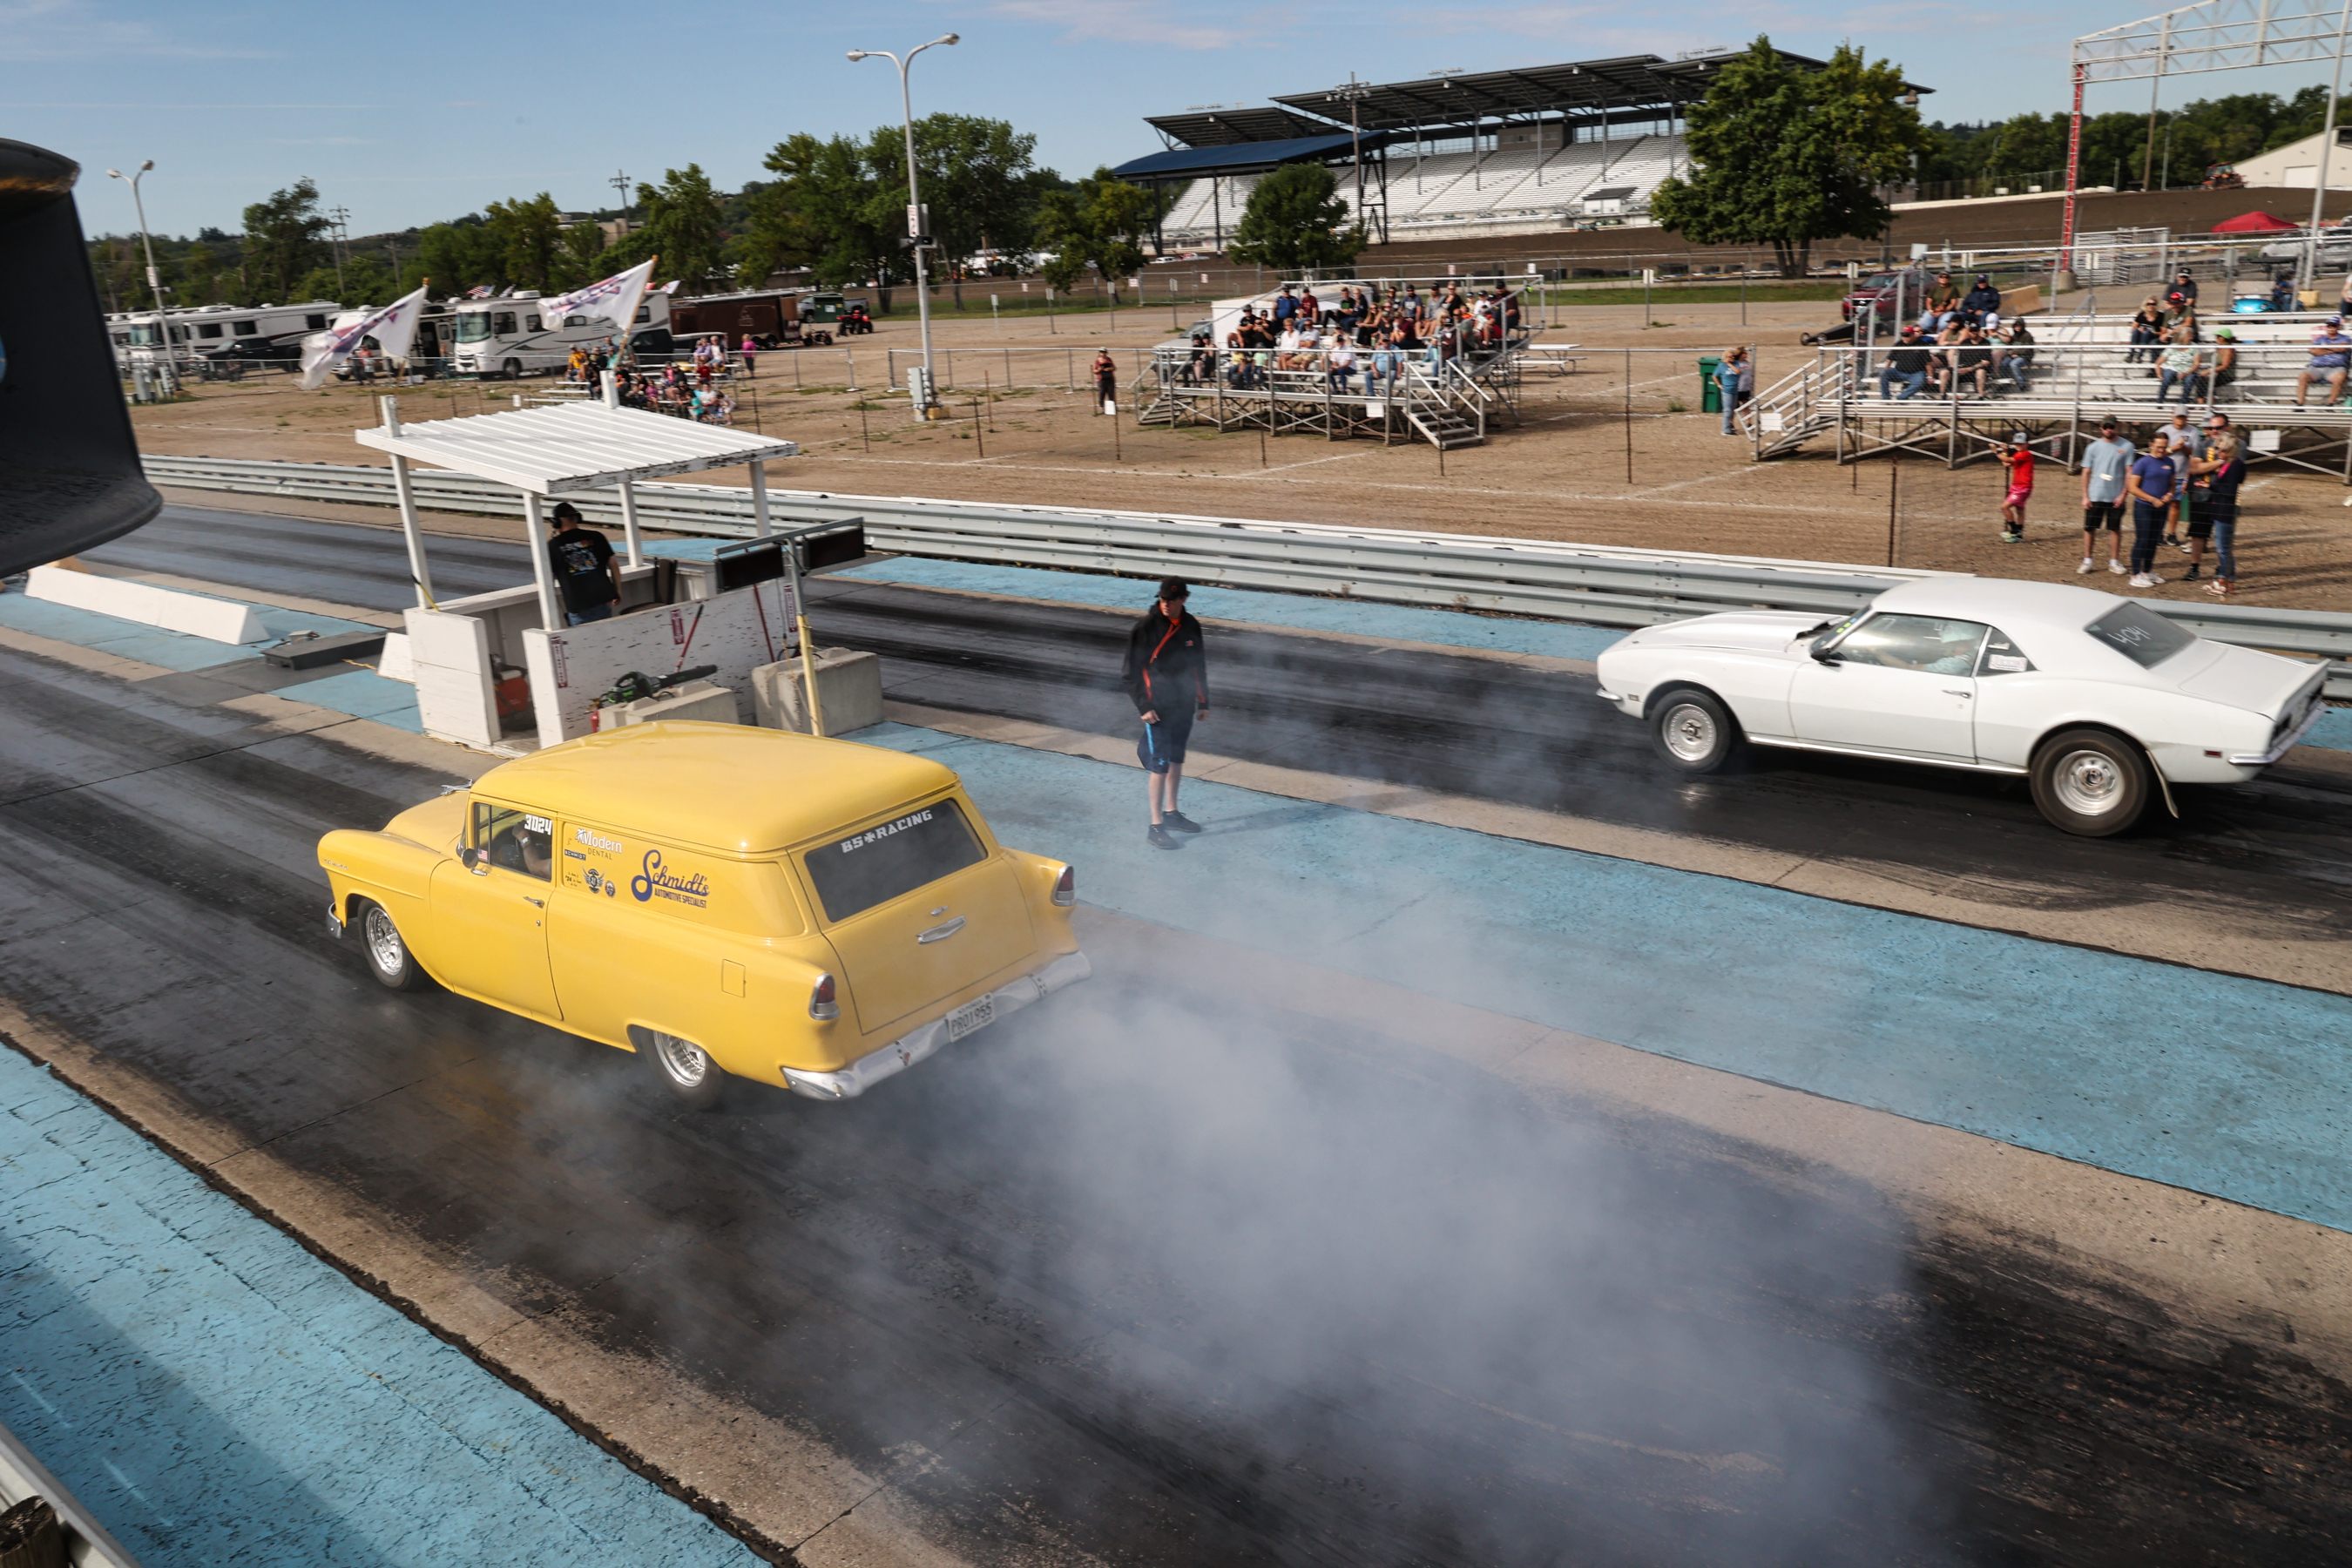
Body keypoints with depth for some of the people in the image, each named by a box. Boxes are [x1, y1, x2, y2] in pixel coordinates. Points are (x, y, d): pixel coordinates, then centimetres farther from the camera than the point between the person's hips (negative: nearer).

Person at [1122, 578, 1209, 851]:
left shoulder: (1190, 625, 4)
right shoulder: (1146, 627, -13)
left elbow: (1199, 665, 15)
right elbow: (1132, 671, -10)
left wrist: (1203, 702, 14)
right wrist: (1143, 706, -14)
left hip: (1184, 705, 6)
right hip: (1157, 707, -6)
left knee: (1176, 759, 17)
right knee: (1160, 764, -7)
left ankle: (1170, 812, 33)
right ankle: (1156, 826, -2)